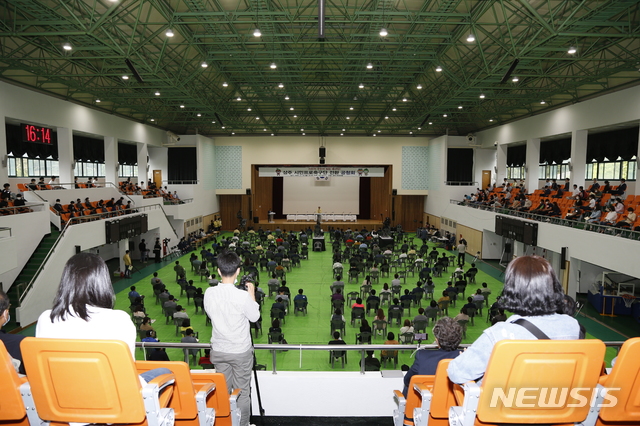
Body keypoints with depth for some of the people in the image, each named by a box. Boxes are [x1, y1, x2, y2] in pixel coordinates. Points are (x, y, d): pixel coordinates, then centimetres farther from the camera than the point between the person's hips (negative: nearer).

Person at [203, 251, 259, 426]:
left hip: (218, 351, 4)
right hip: (241, 352, -4)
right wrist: (252, 294, 1)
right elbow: (254, 317, -8)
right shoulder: (243, 296, -24)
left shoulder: (209, 293, -12)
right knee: (242, 392, 13)